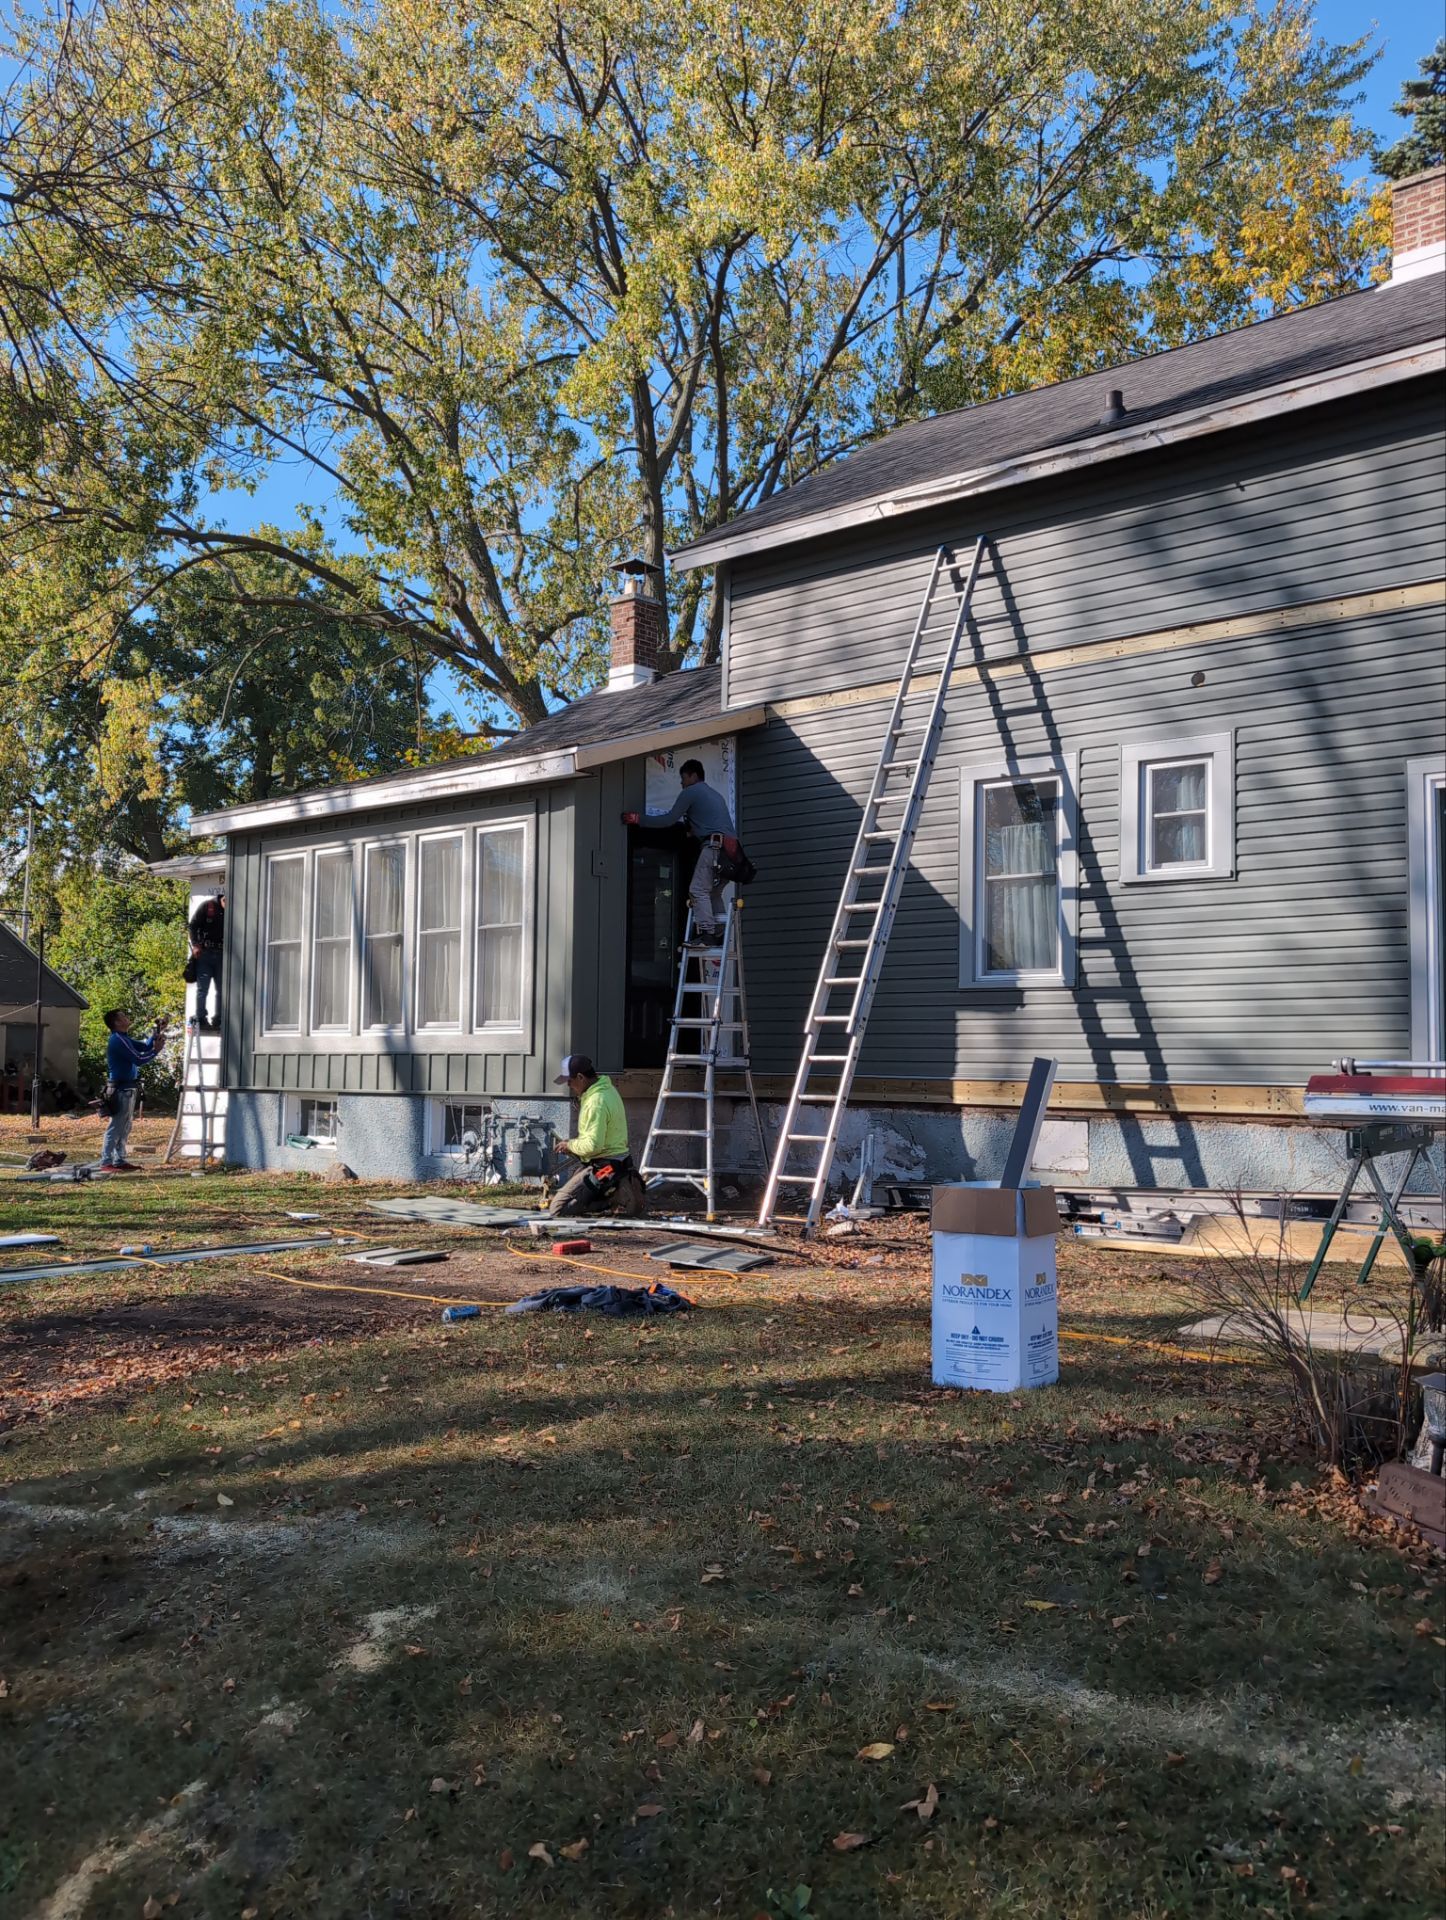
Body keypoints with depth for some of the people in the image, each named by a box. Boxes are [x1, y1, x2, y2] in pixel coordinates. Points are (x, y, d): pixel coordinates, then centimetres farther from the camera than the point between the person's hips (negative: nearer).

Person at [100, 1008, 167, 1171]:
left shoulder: (123, 1038, 16)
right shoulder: (118, 1040, -16)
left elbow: (145, 1046, 17)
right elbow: (139, 1059, -20)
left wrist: (156, 1034, 7)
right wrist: (156, 1050, -8)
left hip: (127, 1089, 10)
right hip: (121, 1090, -10)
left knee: (125, 1128, 14)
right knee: (115, 1127, -9)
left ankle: (120, 1160, 19)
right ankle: (106, 1162, -7)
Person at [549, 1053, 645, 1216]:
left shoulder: (596, 1103, -23)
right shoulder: (607, 1088, 9)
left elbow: (593, 1145, -27)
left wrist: (571, 1145, -8)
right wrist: (577, 1139, 13)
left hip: (603, 1167, -10)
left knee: (557, 1209, -11)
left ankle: (614, 1198, -12)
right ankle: (615, 1191, 8)